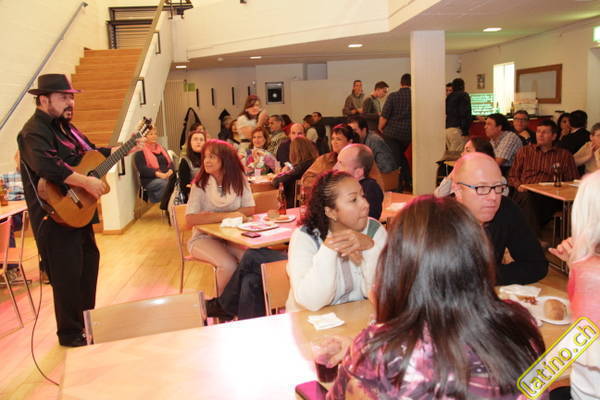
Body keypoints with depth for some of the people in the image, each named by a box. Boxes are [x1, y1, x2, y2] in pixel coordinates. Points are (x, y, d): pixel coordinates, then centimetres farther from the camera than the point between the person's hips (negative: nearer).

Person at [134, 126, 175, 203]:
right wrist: (159, 174, -21)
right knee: (167, 183, -35)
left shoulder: (161, 149, 24)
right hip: (150, 180, -5)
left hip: (167, 177, 5)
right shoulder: (140, 152, 4)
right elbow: (142, 169, -9)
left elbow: (170, 163, 17)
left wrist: (170, 172, -7)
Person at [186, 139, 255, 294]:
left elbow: (250, 209, -8)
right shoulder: (200, 184, -12)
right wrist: (226, 216, -29)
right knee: (228, 265, -28)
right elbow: (190, 220, -21)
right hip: (204, 238, -3)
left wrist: (211, 216, -17)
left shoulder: (238, 179, -4)